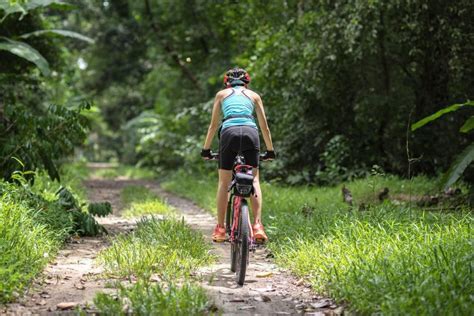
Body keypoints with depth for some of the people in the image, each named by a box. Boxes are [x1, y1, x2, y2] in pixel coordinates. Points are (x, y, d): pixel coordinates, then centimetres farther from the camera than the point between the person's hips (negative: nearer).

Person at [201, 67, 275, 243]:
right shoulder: (254, 96, 25)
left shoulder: (222, 94, 24)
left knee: (224, 182, 11)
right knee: (254, 180, 11)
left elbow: (213, 125, 23)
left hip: (229, 133, 0)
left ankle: (220, 228, 9)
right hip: (250, 133, 1)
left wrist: (206, 149, 30)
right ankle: (257, 225, -4)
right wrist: (270, 151, 33)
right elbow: (264, 126, 24)